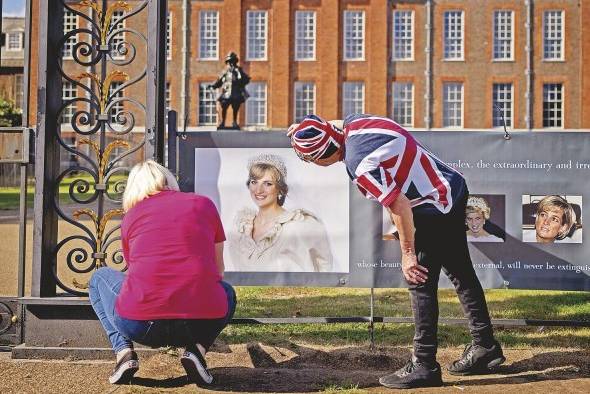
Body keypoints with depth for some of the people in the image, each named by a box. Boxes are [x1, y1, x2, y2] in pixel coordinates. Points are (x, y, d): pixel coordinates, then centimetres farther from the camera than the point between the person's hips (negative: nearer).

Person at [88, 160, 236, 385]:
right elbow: (218, 271, 26)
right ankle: (196, 348, 8)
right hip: (203, 322, 0)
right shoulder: (203, 204, 15)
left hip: (140, 325, 0)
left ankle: (124, 350, 10)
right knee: (227, 291, 37)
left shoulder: (131, 216, 17)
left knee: (100, 278, 32)